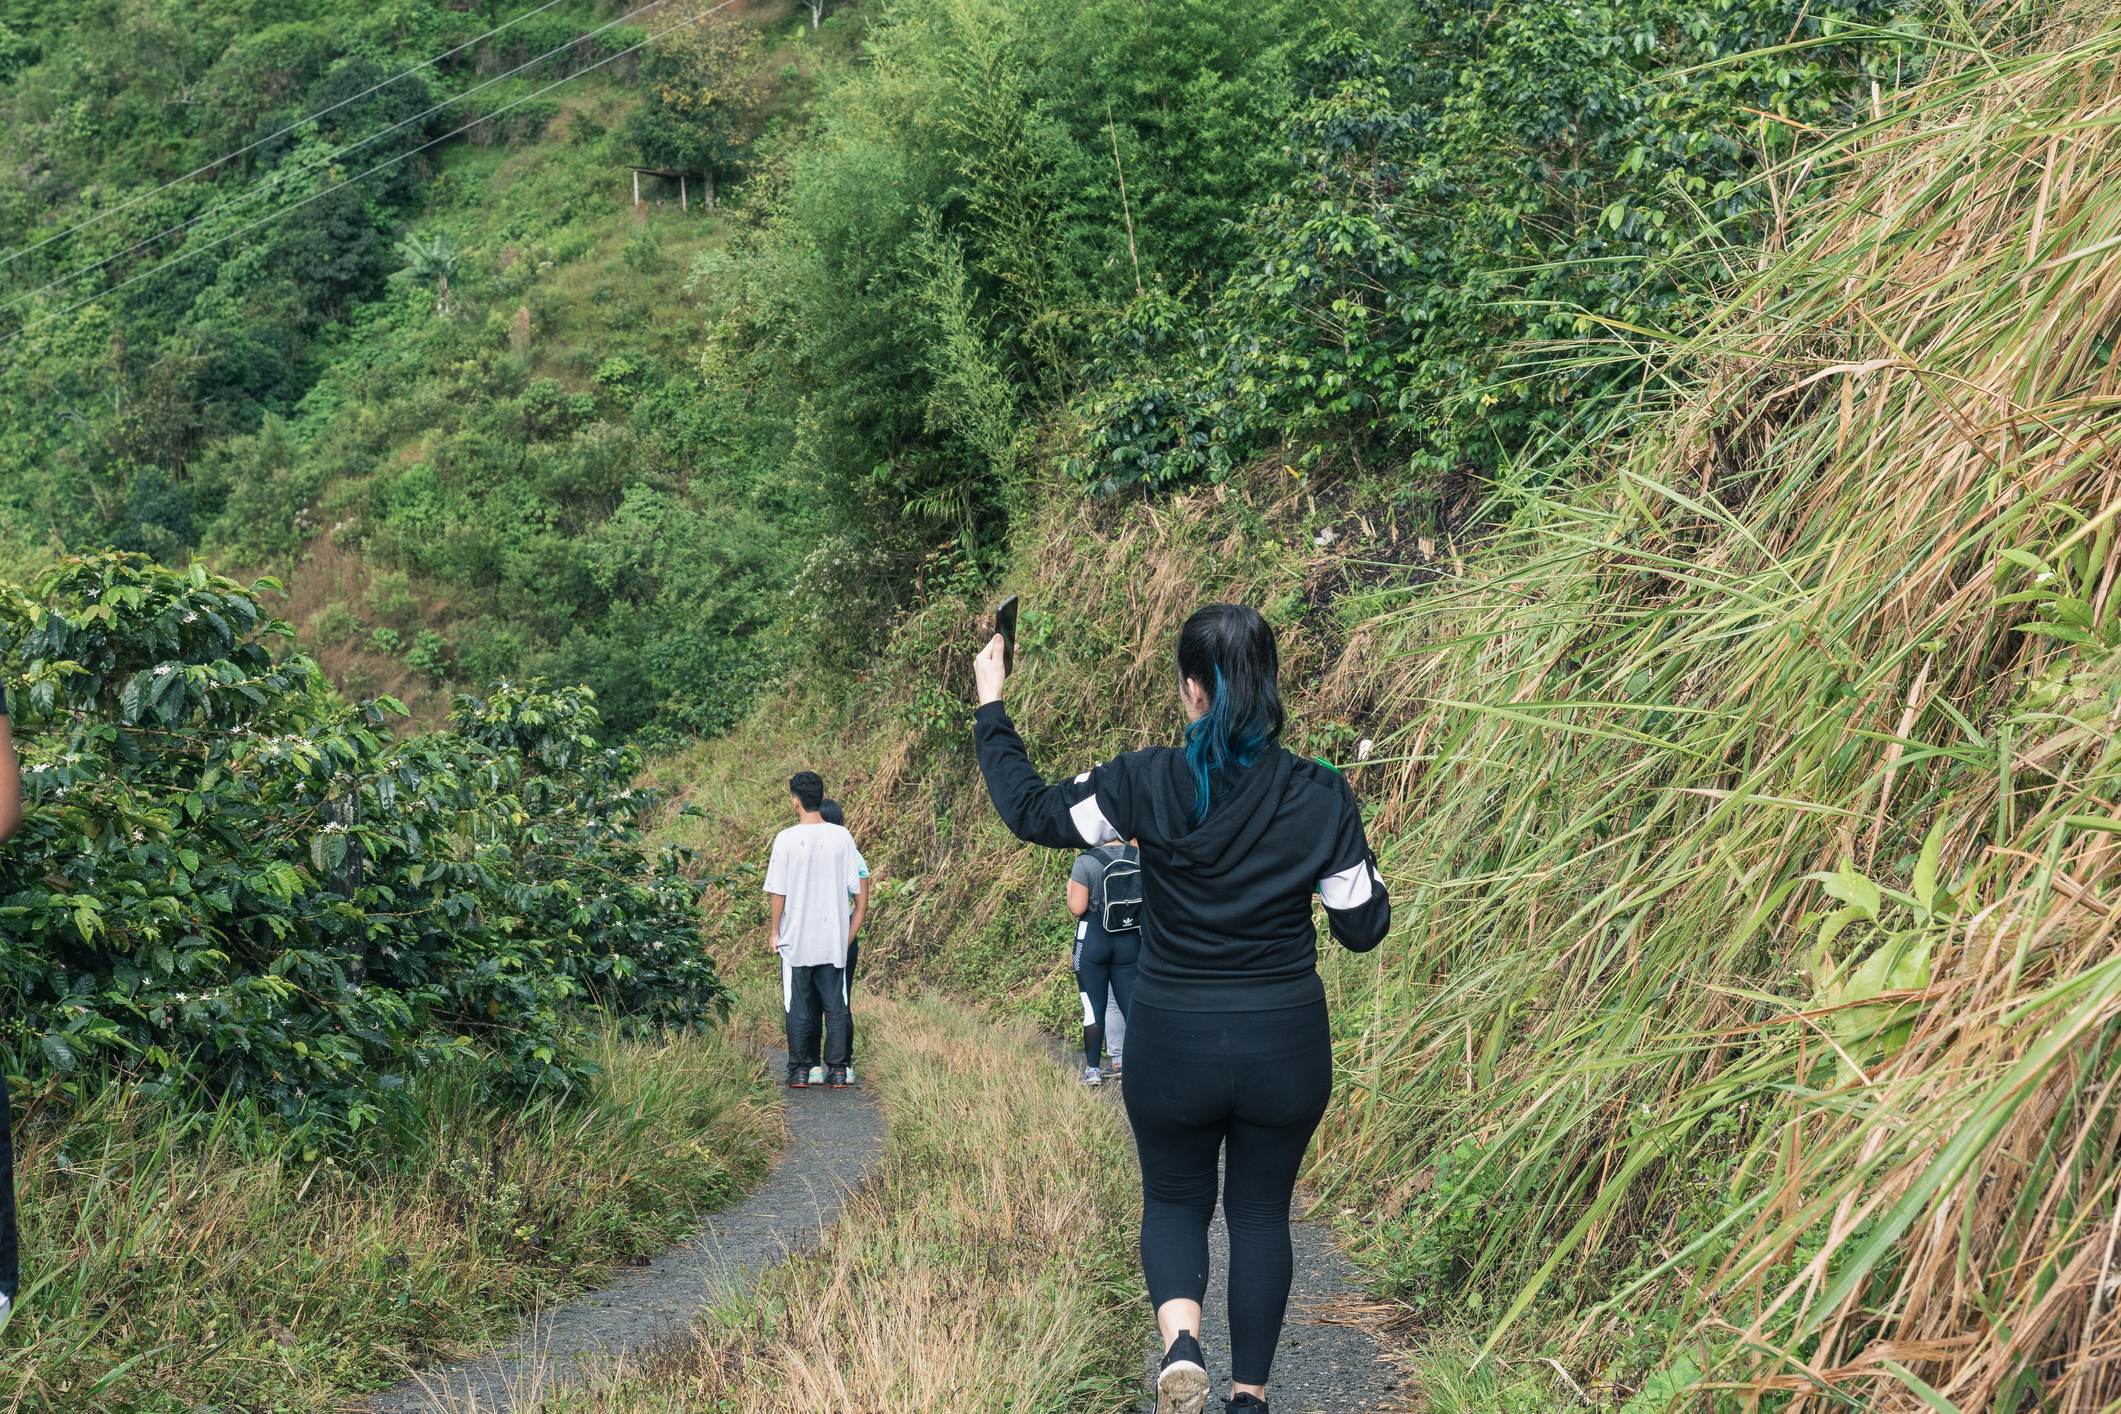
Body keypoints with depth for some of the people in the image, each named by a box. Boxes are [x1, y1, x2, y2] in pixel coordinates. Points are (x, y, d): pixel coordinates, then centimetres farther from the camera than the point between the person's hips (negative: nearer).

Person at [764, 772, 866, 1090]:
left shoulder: (786, 839, -9)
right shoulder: (842, 837, -2)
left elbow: (777, 891, -6)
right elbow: (859, 895, 2)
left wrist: (775, 932, 6)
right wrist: (849, 934, 13)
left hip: (796, 940, -2)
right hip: (834, 940, 2)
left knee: (799, 1009, 7)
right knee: (835, 1007, 8)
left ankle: (799, 1071, 9)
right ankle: (837, 1070, 7)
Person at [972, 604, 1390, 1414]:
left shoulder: (1148, 784, -14)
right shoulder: (1319, 796, -9)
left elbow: (1032, 812, 0)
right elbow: (1363, 928, -1)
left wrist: (991, 710, 11)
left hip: (1174, 1048, -1)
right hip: (1286, 1046, 1)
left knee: (1174, 1201, 18)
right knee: (1261, 1213, 19)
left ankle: (1180, 1341, -9)